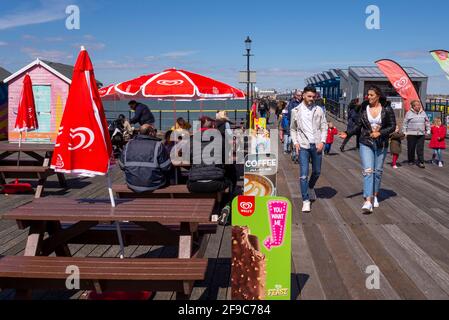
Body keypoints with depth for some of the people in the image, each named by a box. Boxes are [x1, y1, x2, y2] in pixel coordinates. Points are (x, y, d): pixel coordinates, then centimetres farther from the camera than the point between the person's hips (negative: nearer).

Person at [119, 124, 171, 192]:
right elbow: (166, 167, -12)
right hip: (153, 186, -4)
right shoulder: (157, 145, -13)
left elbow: (122, 166, 6)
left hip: (132, 185, 4)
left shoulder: (128, 145, -1)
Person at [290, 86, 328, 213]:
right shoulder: (296, 111, 4)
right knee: (304, 174, -8)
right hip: (303, 146, -2)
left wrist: (322, 141, -8)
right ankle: (306, 201, -2)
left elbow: (324, 126, 5)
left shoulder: (319, 110, 5)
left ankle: (311, 188, 44)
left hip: (317, 145, 2)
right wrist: (295, 142, -2)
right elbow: (293, 129, 11)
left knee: (317, 171, 14)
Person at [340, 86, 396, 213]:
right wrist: (348, 133, -5)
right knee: (368, 171, -10)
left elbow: (392, 126, -2)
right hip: (366, 143, 0)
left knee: (378, 171, 11)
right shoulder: (364, 108, 1)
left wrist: (380, 133, -16)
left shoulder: (387, 109, -4)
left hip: (381, 144, 0)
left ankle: (375, 196, 30)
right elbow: (359, 125, 8)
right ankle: (368, 201, -16)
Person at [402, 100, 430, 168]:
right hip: (411, 134, -2)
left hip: (421, 134, 2)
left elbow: (427, 122, 17)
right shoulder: (409, 113, -1)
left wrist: (428, 130, 11)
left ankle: (420, 162, 2)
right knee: (411, 148, 5)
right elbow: (405, 123, 0)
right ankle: (411, 161, 20)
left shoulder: (423, 113, 10)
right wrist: (404, 132, -5)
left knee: (420, 149, -1)